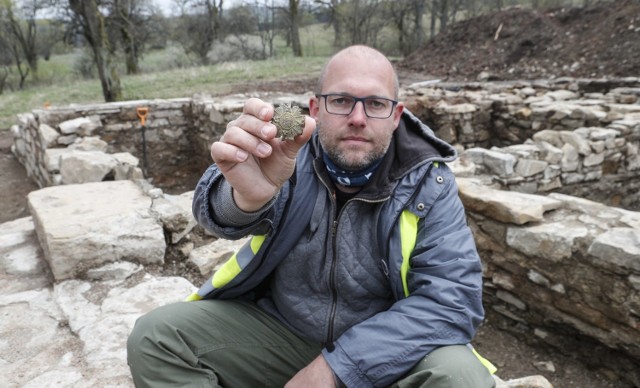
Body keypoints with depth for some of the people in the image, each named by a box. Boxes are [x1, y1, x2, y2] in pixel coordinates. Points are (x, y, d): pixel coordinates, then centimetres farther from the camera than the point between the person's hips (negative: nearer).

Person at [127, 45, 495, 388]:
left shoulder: (427, 182, -13)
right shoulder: (289, 152, -12)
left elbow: (456, 297, -20)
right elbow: (222, 207, -30)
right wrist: (246, 196, -56)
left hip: (384, 348, 0)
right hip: (280, 329, 1)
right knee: (156, 336, -12)